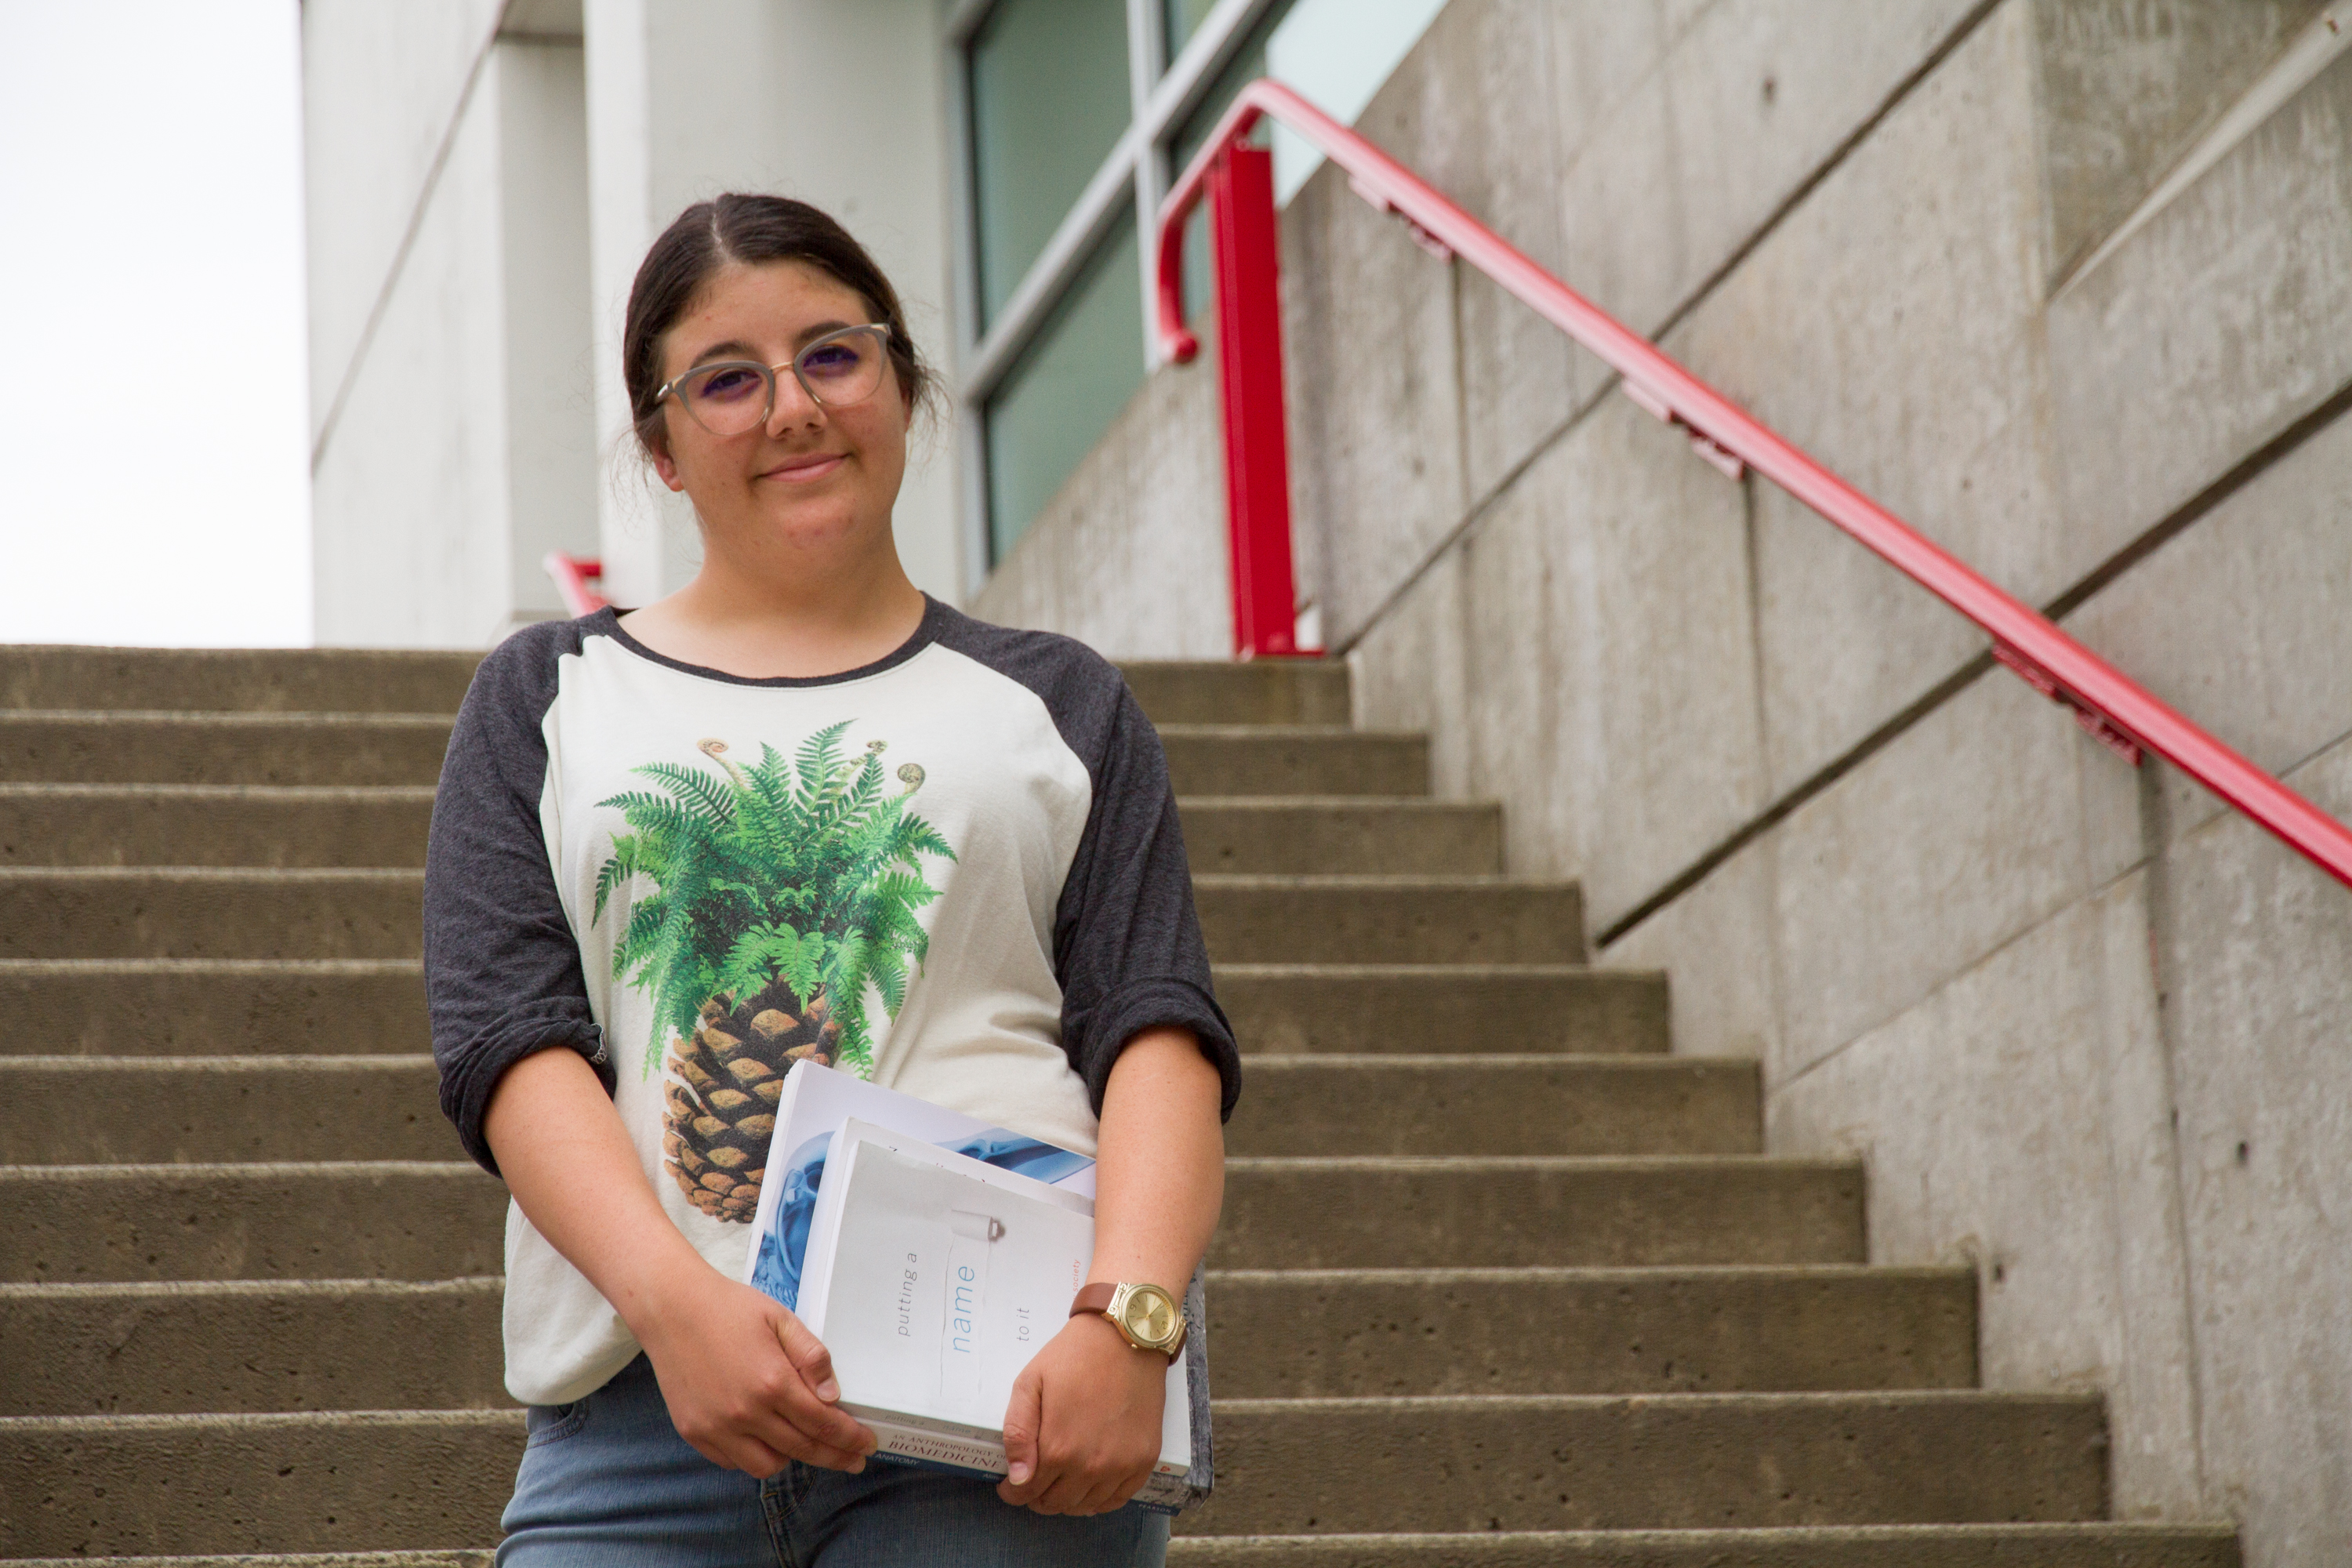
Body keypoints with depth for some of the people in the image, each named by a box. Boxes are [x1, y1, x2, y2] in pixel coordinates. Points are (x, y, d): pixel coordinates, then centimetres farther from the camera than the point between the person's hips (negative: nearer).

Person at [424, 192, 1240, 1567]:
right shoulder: (551, 702, 18)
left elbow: (1160, 1034, 5)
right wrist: (676, 1300, -14)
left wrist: (1129, 1321, -14)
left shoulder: (1056, 707, 18)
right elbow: (506, 1039, 4)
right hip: (643, 1399, 1)